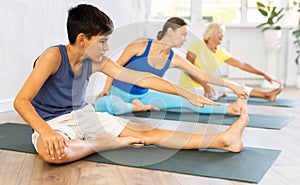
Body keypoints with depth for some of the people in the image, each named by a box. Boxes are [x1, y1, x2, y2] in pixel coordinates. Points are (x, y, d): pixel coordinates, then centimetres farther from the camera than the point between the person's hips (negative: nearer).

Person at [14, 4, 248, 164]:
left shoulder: (96, 62, -3)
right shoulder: (54, 56, -21)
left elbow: (141, 78, -3)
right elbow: (21, 101, -24)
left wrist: (187, 94, -6)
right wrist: (46, 132, -42)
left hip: (84, 116, 5)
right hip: (52, 122, -5)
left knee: (146, 132, -9)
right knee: (53, 152, -44)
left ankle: (222, 140, -16)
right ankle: (113, 143, -22)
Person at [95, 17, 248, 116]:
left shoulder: (174, 59, -3)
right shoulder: (141, 44, -17)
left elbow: (202, 75, -2)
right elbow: (116, 66, -8)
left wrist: (230, 85, -5)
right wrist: (106, 89, -14)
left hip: (142, 96, 4)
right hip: (117, 92, -4)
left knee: (184, 100, -10)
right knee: (101, 105, -40)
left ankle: (229, 108, -6)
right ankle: (137, 108, -18)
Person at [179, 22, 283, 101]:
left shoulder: (220, 52, 2)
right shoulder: (198, 45, -14)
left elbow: (241, 64, 1)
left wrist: (264, 74, -3)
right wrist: (204, 85, -30)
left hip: (205, 84, 7)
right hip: (191, 87, -7)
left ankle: (266, 95, 3)